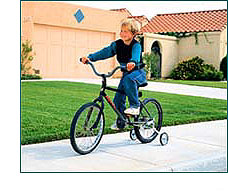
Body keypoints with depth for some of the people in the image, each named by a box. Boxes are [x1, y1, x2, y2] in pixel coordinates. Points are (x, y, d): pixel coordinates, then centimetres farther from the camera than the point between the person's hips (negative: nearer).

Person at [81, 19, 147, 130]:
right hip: (126, 73, 6)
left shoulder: (136, 45, -19)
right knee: (118, 99, -2)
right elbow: (105, 52, -13)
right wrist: (90, 57, -27)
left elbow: (136, 56, -40)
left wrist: (132, 62, -64)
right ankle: (120, 122, 16)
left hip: (138, 72, -6)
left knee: (128, 80, -39)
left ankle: (135, 106, -26)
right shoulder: (117, 44, -4)